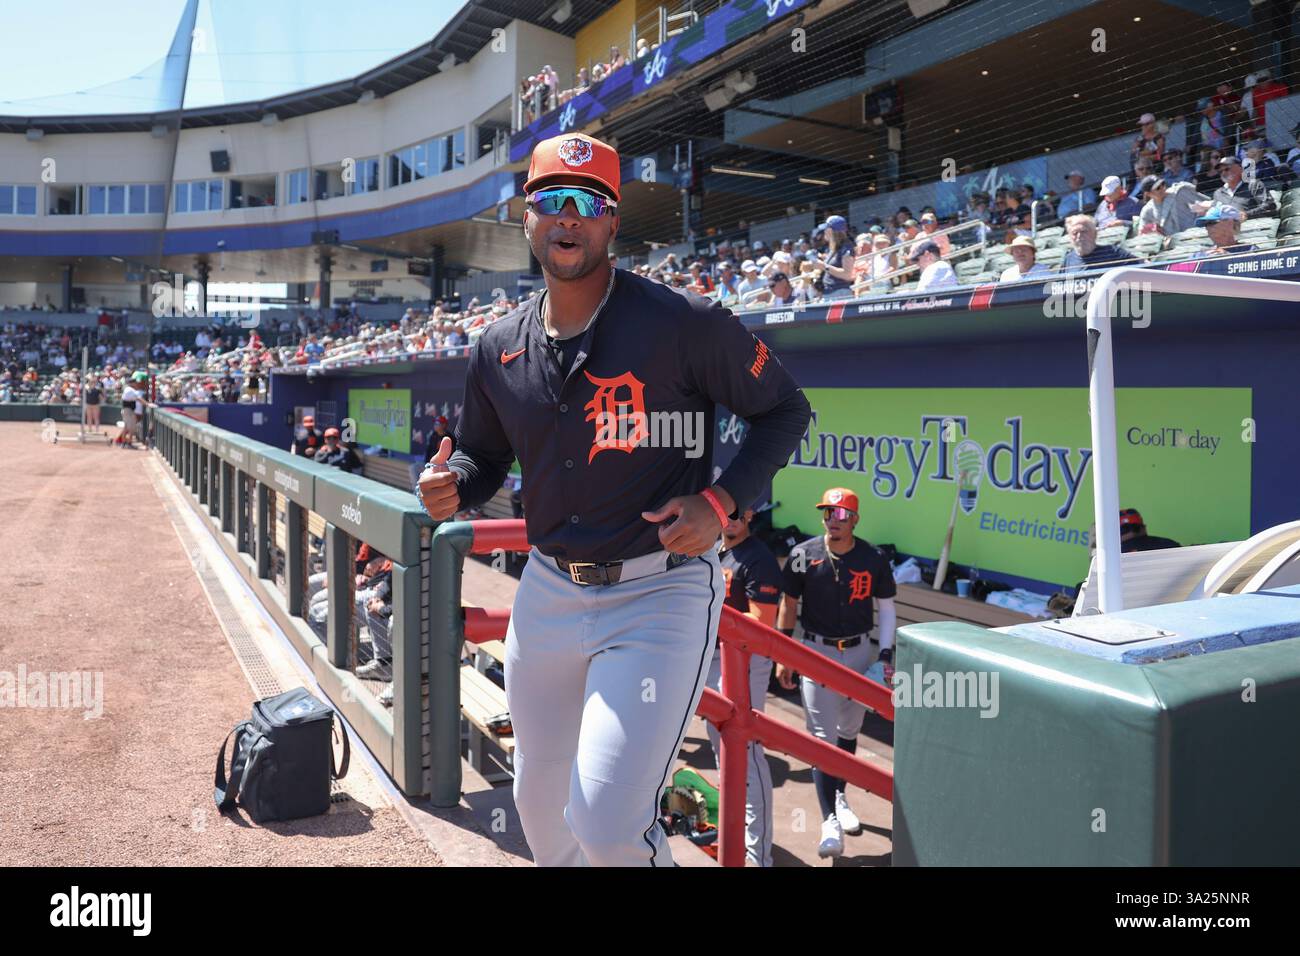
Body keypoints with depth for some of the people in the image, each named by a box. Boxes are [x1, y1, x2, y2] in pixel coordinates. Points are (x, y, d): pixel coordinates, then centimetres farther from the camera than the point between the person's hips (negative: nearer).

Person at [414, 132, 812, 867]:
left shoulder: (684, 323, -12)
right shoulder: (499, 349, 4)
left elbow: (784, 408, -2)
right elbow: (484, 455, 18)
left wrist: (722, 501, -16)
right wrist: (451, 491, -6)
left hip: (661, 594, -5)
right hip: (548, 593, 6)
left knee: (608, 824, -14)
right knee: (541, 805, 20)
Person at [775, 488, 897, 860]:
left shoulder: (873, 560, -7)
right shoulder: (803, 555, -8)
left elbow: (886, 607, 4)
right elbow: (788, 604, 1)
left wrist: (885, 655, -3)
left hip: (860, 652, 2)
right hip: (816, 652, -2)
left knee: (849, 730, 16)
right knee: (822, 736, -6)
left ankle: (840, 797, 36)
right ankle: (830, 821, -5)